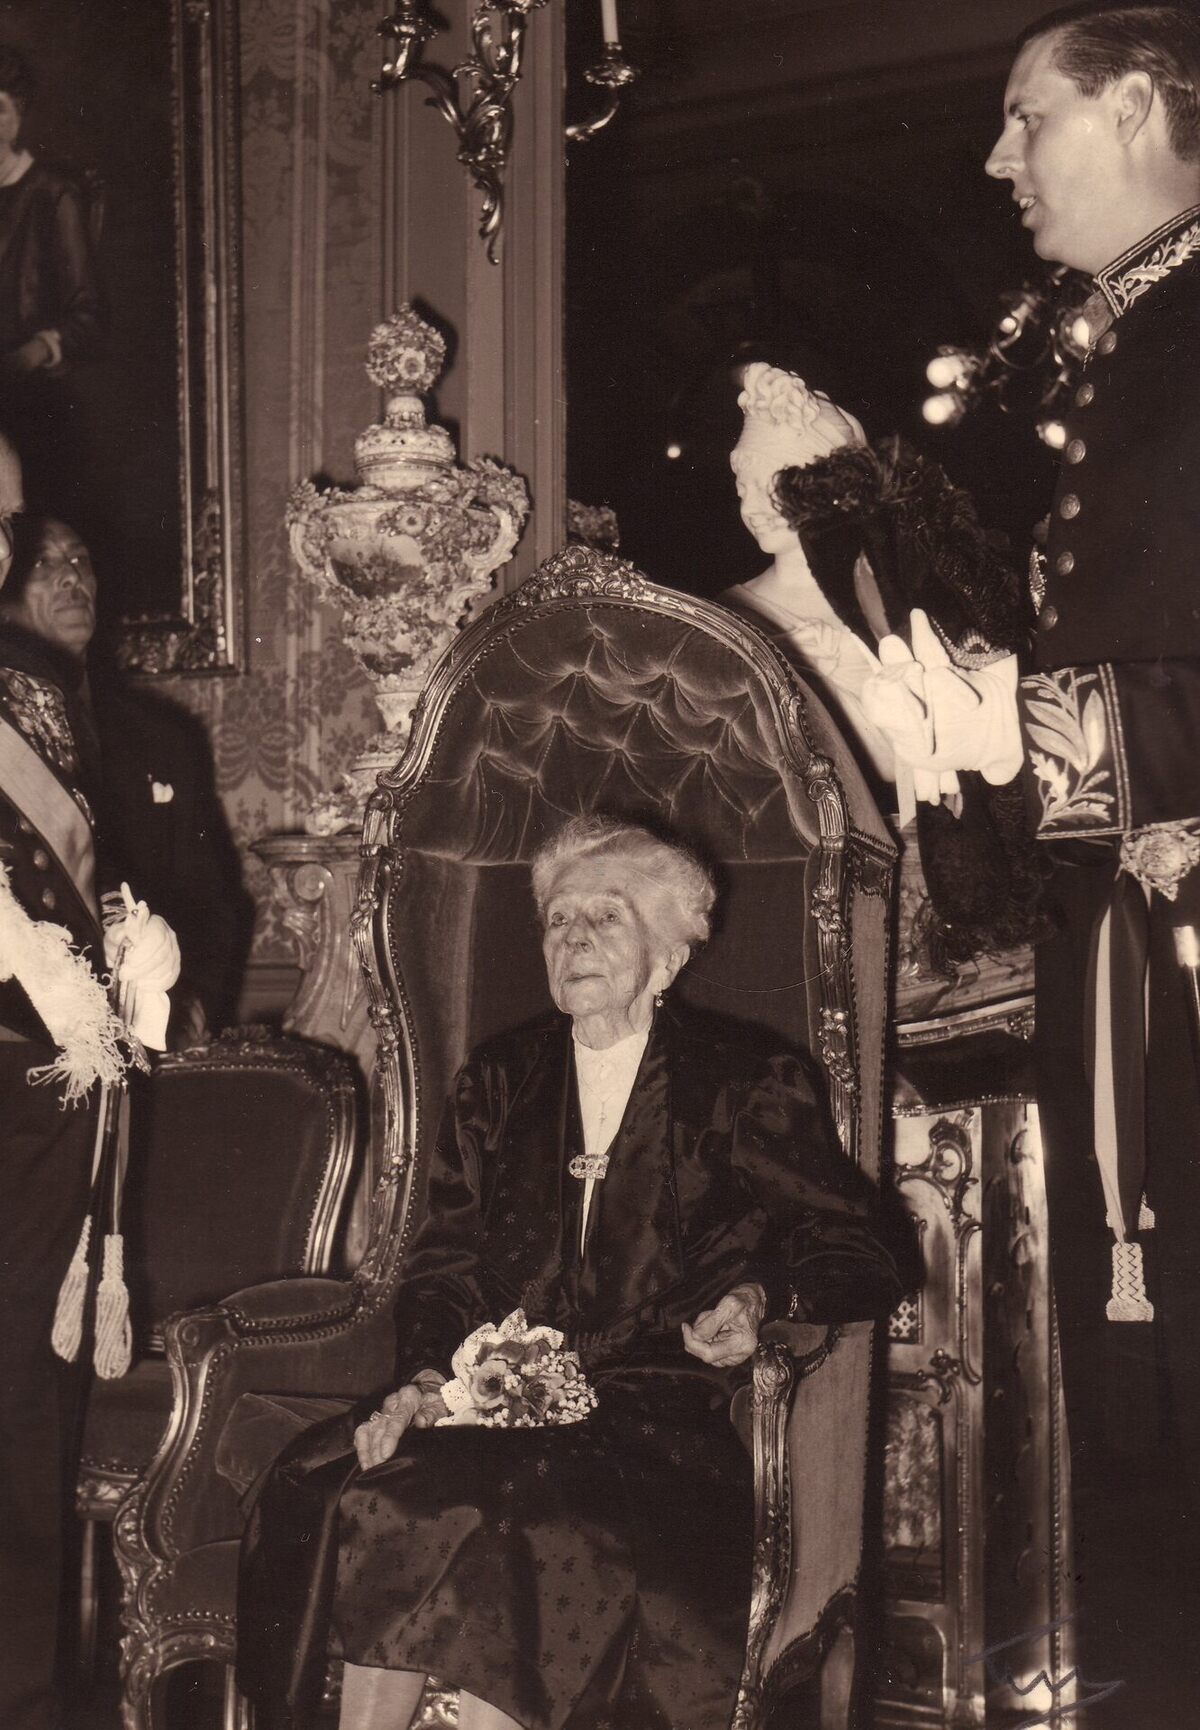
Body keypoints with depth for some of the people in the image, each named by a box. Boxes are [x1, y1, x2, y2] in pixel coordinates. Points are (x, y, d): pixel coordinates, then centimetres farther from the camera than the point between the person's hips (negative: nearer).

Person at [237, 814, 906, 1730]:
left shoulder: (751, 1085, 8)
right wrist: (424, 1377, -4)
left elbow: (860, 1260, 7)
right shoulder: (499, 1079, 19)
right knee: (346, 1487, -27)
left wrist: (763, 1296, -13)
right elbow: (443, 1265, 16)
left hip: (661, 1406, -3)